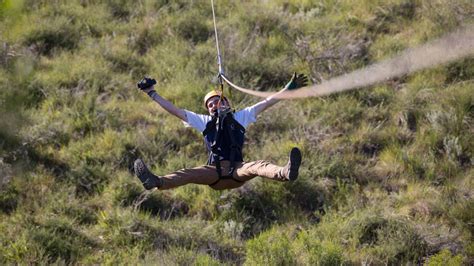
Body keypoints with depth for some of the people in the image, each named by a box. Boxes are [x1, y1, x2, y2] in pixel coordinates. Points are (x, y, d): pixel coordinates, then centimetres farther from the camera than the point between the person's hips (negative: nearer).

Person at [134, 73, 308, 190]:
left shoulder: (240, 117, 22)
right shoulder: (204, 121, 24)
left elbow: (266, 103, 18)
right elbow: (175, 111, 23)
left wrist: (289, 88, 13)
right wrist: (152, 93, 20)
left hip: (238, 169, -1)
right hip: (214, 171, 1)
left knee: (257, 166, -33)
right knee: (189, 174, -28)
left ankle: (285, 173, -63)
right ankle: (157, 182, -54)